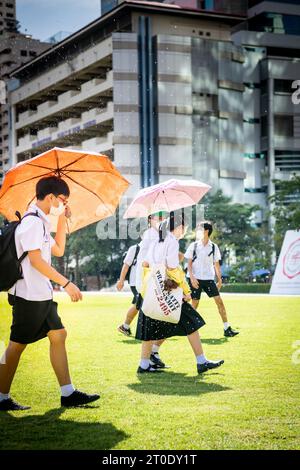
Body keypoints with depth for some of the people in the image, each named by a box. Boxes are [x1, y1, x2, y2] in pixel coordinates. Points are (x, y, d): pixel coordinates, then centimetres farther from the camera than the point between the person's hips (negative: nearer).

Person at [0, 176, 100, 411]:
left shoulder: (41, 222, 16)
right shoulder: (32, 222, -15)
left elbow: (58, 250, 24)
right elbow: (35, 260, -23)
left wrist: (63, 220, 17)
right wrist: (66, 283, -24)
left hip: (42, 294, 10)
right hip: (29, 295, -10)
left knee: (58, 335, 9)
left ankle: (68, 393, 12)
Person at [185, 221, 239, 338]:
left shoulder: (214, 247, 3)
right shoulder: (193, 245, 1)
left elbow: (216, 265, 9)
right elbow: (189, 263, 1)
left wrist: (219, 280, 7)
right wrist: (192, 278, -10)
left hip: (209, 279, 1)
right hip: (196, 279, -1)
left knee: (219, 301, -6)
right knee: (194, 304, 0)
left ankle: (227, 329, -4)